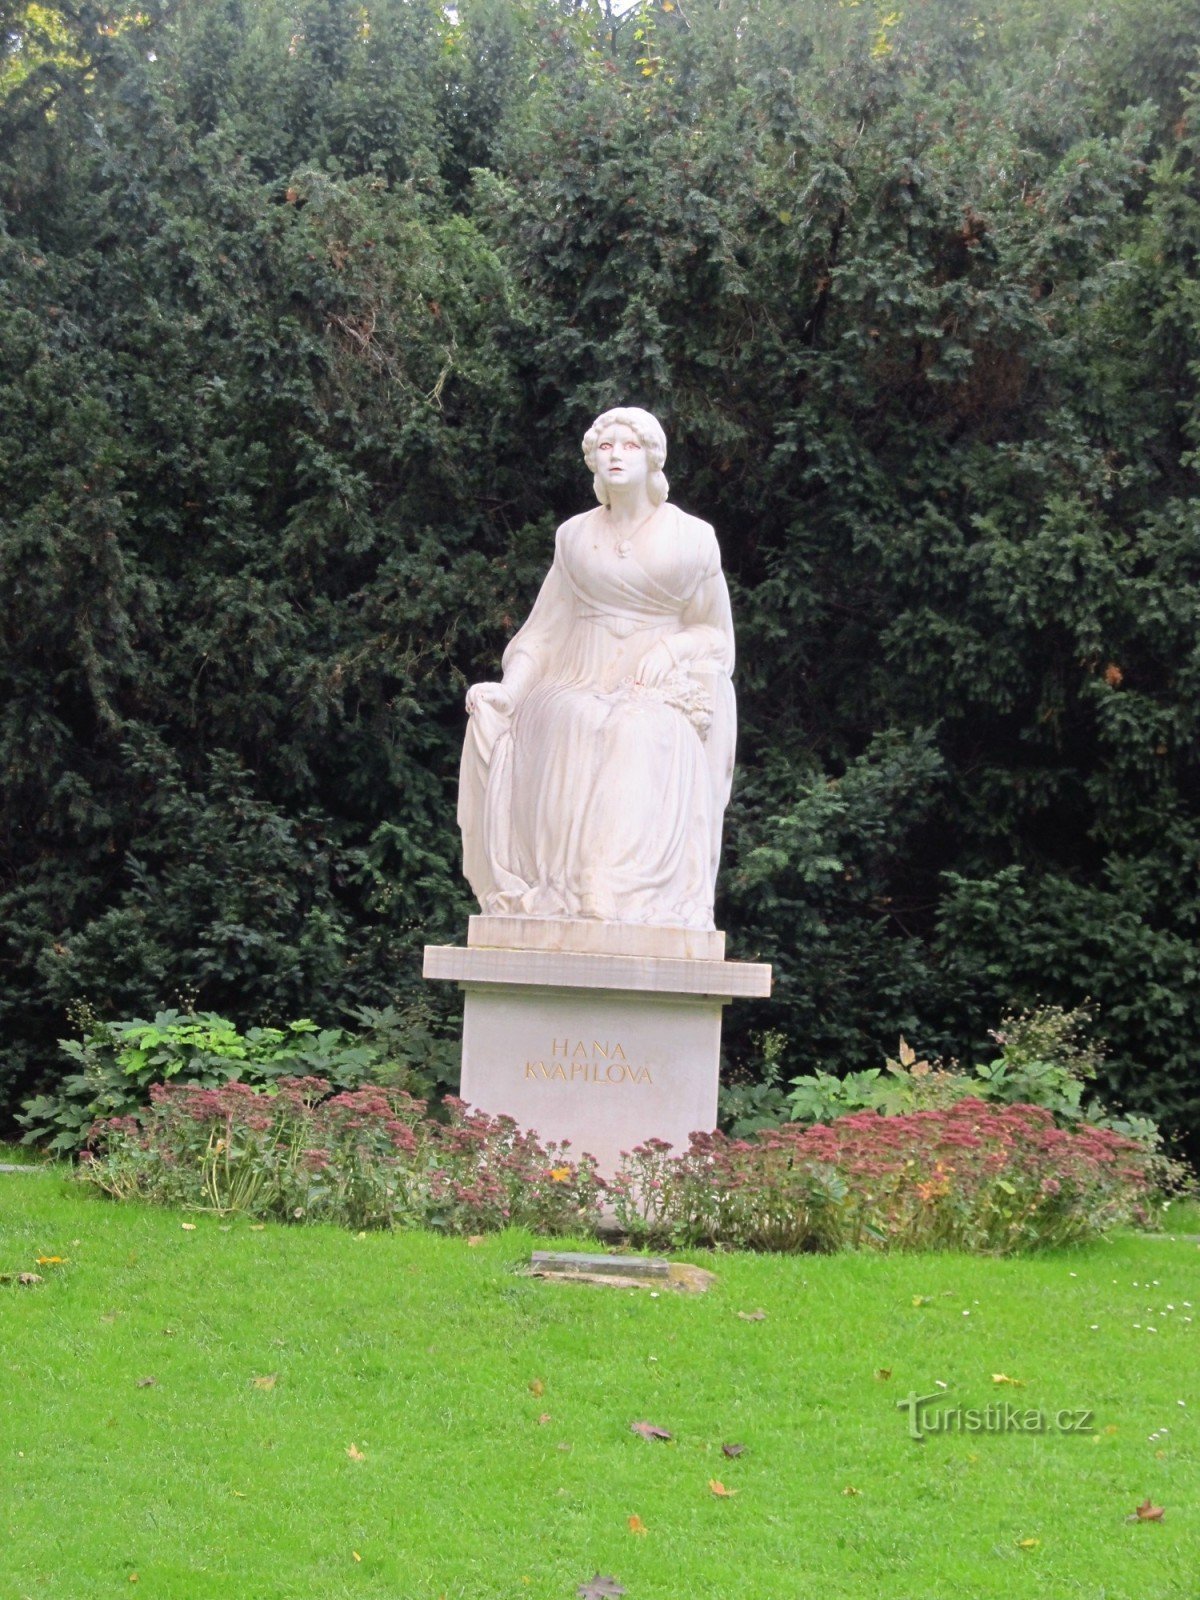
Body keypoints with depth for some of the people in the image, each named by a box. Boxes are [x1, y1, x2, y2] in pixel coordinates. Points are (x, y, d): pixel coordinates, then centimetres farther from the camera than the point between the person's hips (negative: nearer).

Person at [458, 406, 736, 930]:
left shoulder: (689, 538, 7)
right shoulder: (574, 537, 14)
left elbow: (714, 633, 9)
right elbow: (545, 632, 12)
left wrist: (668, 651, -10)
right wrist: (509, 689, -3)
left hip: (664, 690, -2)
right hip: (582, 684, 2)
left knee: (642, 736, -32)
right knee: (570, 728, -29)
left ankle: (627, 899, -37)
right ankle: (564, 904, -32)